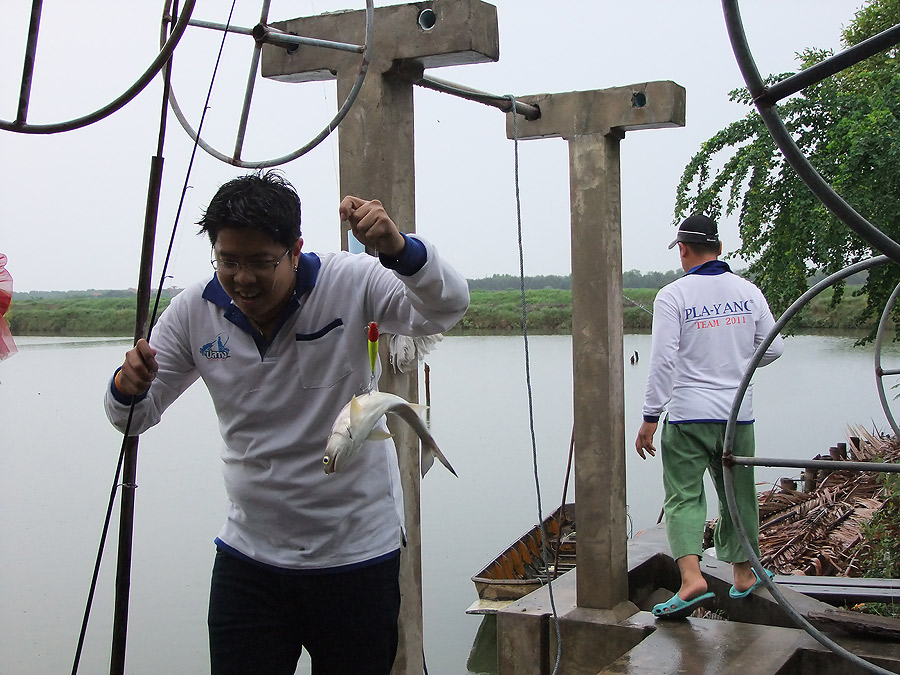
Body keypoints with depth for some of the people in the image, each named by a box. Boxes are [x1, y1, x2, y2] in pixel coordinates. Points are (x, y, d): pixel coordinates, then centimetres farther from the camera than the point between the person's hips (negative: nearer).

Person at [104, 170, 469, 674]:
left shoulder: (349, 285, -13)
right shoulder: (193, 313, -3)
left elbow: (447, 308, -27)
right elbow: (136, 418, 6)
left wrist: (398, 249, -46)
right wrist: (129, 387, -18)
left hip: (357, 556, -2)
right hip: (248, 557, 3)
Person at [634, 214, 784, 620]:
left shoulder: (673, 296, -9)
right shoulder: (748, 292, 3)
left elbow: (663, 362, -14)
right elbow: (773, 348, 8)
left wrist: (649, 419, -9)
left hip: (688, 417, -4)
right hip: (738, 416, 4)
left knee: (684, 497, -1)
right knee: (737, 495, 18)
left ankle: (691, 578, -19)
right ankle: (743, 574, 31)